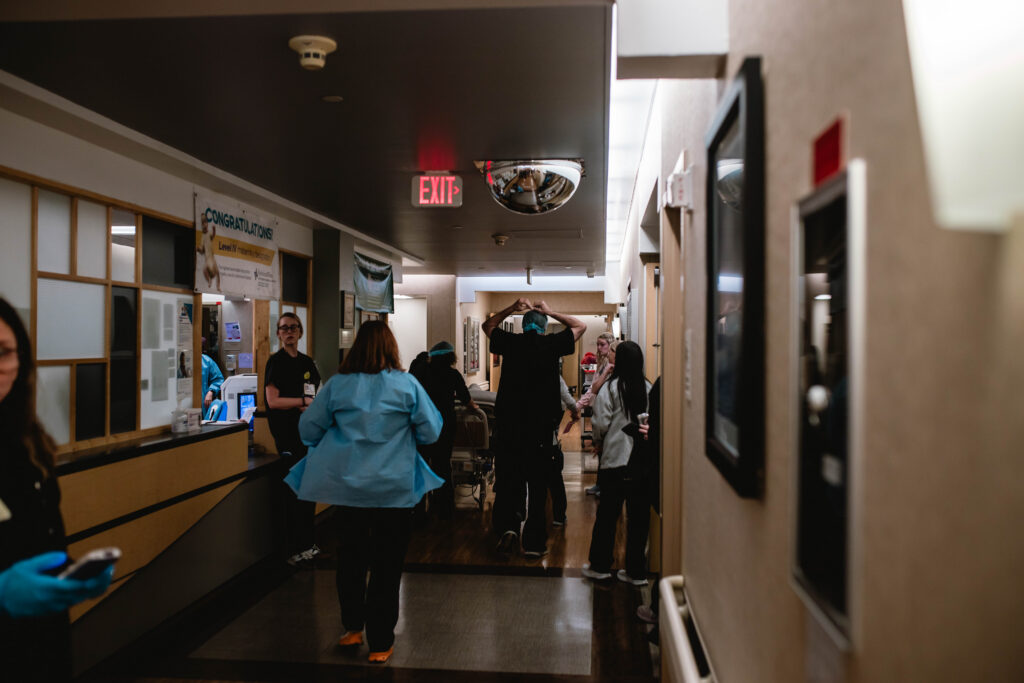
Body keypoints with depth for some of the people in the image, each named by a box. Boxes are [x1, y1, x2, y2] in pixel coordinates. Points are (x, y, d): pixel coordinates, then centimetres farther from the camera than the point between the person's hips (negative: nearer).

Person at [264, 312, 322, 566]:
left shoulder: (307, 362, 14)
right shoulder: (276, 362, -5)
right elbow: (273, 401, -13)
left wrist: (312, 406, -1)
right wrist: (303, 401, -9)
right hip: (288, 433, -6)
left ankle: (306, 543, 22)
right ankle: (295, 549, 5)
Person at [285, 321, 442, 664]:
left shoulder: (337, 385, -4)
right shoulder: (407, 385, -8)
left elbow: (308, 429, 2)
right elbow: (431, 432, -4)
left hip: (347, 486, 2)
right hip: (394, 489, -2)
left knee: (351, 557, 19)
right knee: (387, 563, 8)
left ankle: (353, 627, 33)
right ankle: (380, 643, 18)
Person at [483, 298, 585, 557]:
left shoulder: (510, 342, -1)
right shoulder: (551, 344, -4)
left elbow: (488, 325, 20)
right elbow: (580, 326, 13)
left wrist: (512, 308, 15)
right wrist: (550, 312, 12)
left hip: (508, 424, 1)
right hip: (540, 426, -1)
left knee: (506, 478, 13)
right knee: (538, 482, 6)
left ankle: (507, 525, -5)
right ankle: (534, 542, 11)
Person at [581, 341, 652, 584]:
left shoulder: (611, 388, -8)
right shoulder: (649, 389, -1)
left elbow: (600, 424, -8)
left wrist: (599, 441, 12)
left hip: (615, 458, -2)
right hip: (643, 461, 3)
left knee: (607, 513, 9)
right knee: (639, 515, 9)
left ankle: (600, 565, 19)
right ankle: (636, 571, 15)